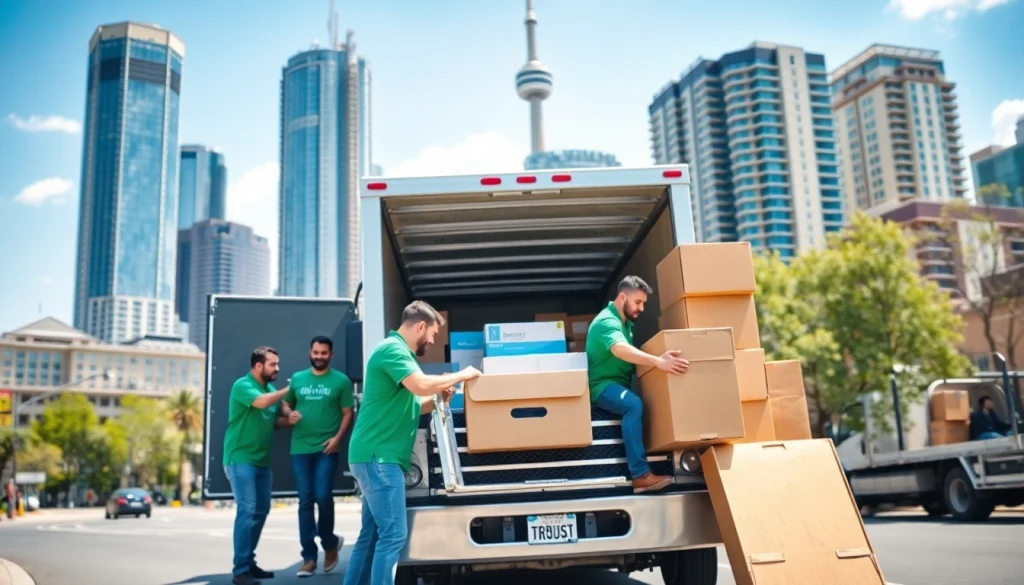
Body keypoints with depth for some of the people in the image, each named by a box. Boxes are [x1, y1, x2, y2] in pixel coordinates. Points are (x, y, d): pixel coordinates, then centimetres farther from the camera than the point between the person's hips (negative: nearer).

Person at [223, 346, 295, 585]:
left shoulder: (270, 389, 12)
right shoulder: (242, 385, -11)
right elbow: (261, 402, -29)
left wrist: (288, 419, 0)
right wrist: (288, 390, -16)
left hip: (261, 460, 8)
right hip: (240, 459, -8)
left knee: (261, 511, 11)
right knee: (247, 511, -13)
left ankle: (249, 563, 22)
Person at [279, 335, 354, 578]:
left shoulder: (341, 381, 2)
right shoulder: (297, 378, 11)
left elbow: (348, 413, 1)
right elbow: (284, 404, 19)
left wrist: (338, 438, -13)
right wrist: (289, 413, -4)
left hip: (327, 449, -3)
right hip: (300, 449, 3)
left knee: (322, 496, -10)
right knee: (305, 501, 4)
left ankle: (329, 542, 18)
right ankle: (309, 557, 10)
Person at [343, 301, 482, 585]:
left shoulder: (397, 351, 20)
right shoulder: (392, 349, -12)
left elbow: (404, 407, 25)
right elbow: (422, 385, -27)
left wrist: (437, 400, 10)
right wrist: (461, 375, -13)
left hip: (378, 457, 10)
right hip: (379, 456, -10)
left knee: (371, 534, 13)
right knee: (393, 534, -10)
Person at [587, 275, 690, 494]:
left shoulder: (626, 321, 14)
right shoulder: (607, 321, -19)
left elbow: (631, 352, 18)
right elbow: (620, 350, -40)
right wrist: (657, 361, -53)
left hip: (621, 383, 10)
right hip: (603, 385, -10)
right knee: (633, 404, -35)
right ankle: (641, 475, -38)